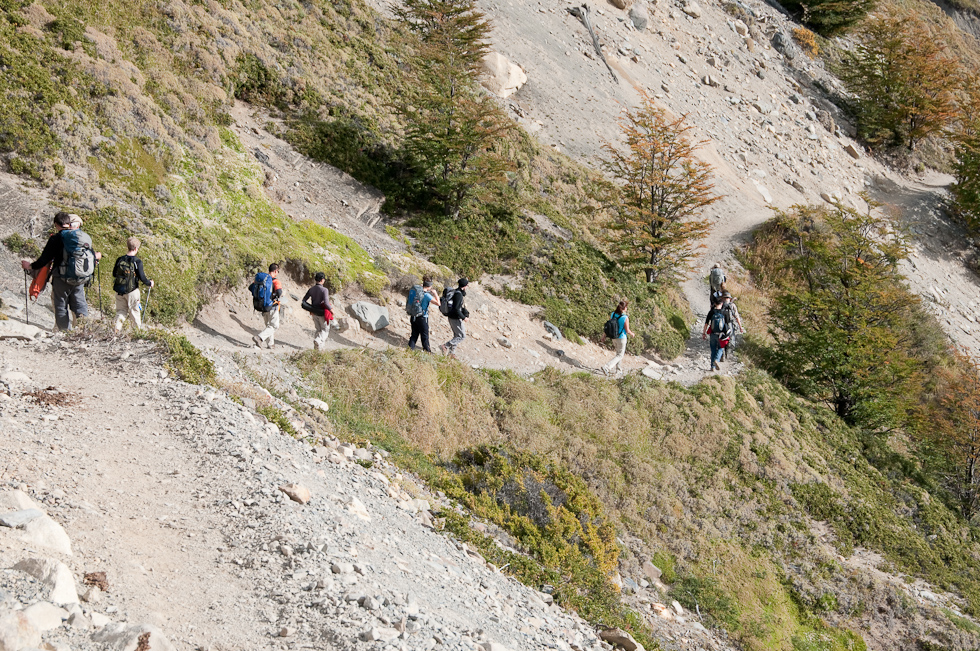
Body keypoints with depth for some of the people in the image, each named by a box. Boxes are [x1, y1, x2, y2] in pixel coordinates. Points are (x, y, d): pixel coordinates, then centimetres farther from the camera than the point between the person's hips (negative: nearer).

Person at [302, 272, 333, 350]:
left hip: (314, 312, 5)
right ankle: (318, 341, -13)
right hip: (322, 313, -5)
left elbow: (304, 300, 2)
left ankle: (316, 347, 21)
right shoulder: (324, 290, -19)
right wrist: (331, 309, -10)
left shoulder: (311, 289, -1)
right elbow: (326, 303, -26)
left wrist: (311, 308, 12)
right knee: (325, 329, 11)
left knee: (317, 329, 19)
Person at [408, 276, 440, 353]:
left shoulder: (416, 291, 1)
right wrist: (435, 294, -9)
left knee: (414, 334, 18)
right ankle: (426, 350, 24)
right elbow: (438, 303, -20)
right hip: (422, 318, -6)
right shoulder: (426, 295, -20)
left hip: (413, 317, 6)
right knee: (424, 335, 11)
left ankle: (410, 348, 20)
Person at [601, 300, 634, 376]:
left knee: (619, 352, 27)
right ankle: (606, 367, -10)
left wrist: (604, 335, 9)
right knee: (620, 355, 6)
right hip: (621, 338, -6)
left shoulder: (612, 315, -8)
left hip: (613, 338, 6)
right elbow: (627, 330, -17)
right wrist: (632, 334, 4)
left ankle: (619, 369, 36)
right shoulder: (625, 318, -23)